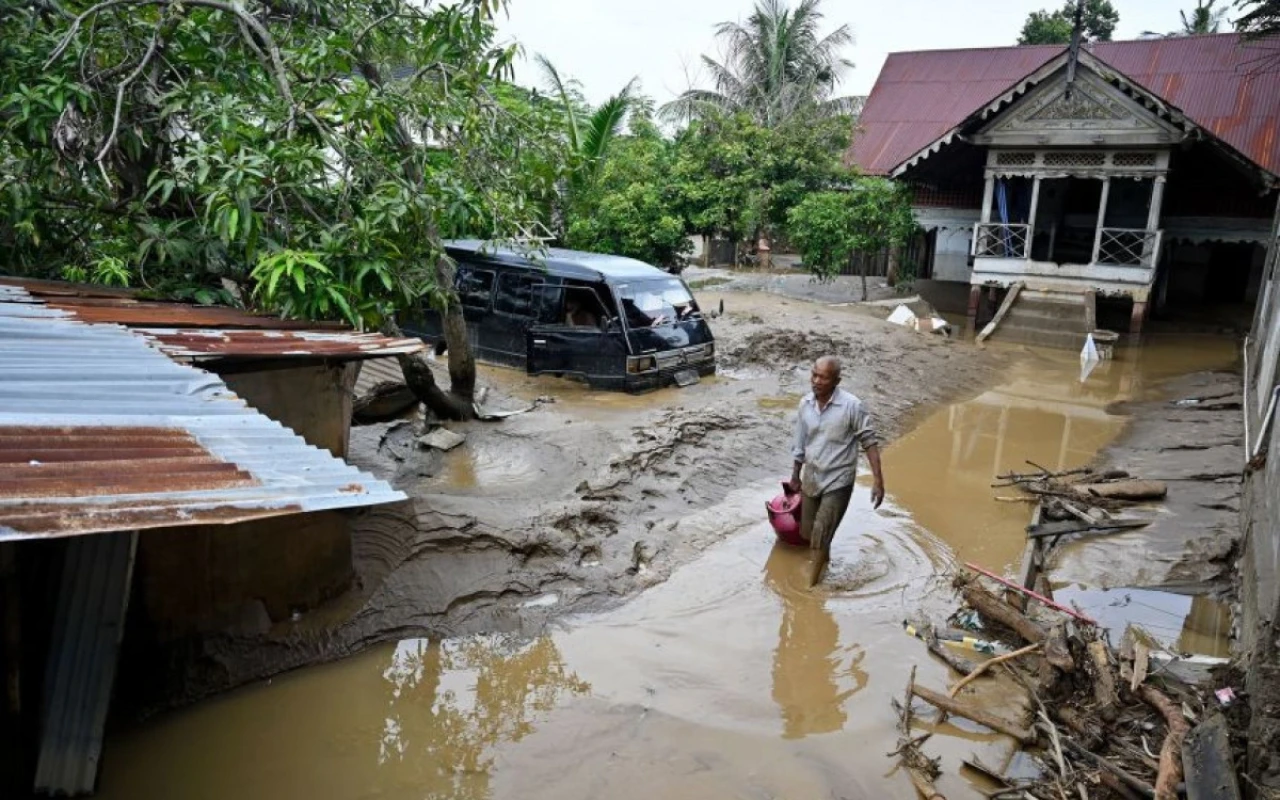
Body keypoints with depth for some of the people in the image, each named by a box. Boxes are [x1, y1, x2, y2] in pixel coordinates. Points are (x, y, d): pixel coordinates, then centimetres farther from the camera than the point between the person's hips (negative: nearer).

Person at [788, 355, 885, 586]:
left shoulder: (851, 406, -20)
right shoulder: (805, 403, -4)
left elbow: (870, 442, -14)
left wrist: (878, 480, -18)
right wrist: (795, 475, 16)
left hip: (837, 481, -5)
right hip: (811, 478, 5)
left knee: (820, 538, -6)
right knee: (807, 532, 19)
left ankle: (811, 586, 12)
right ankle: (824, 558, 50)